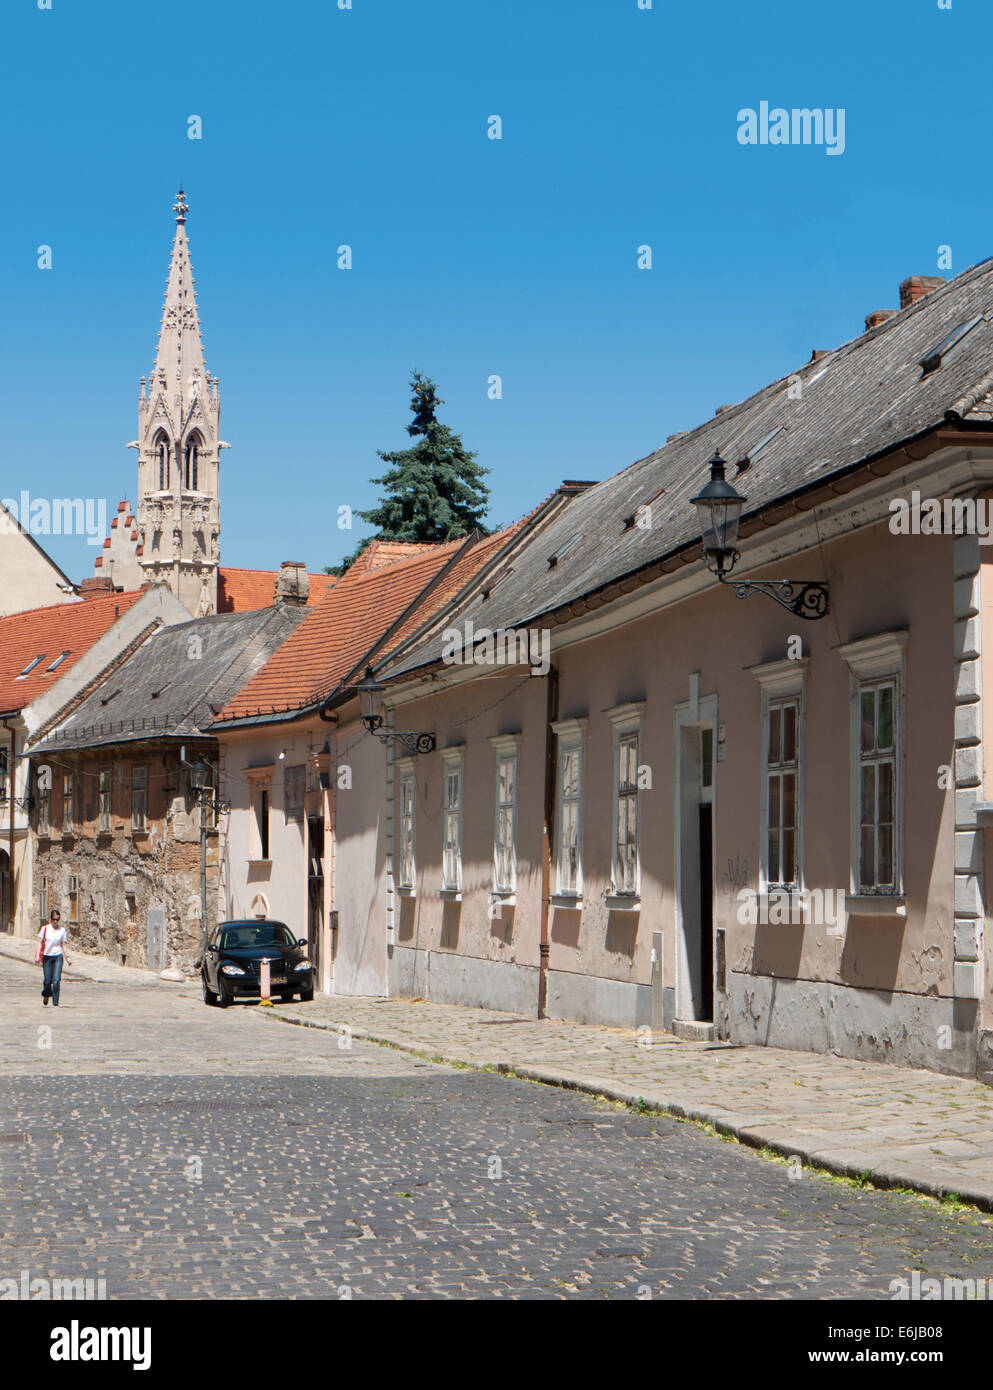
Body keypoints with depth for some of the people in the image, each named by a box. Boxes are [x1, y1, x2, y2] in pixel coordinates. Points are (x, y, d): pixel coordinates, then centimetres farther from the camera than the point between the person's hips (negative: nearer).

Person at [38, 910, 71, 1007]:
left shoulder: (62, 930, 5)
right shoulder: (45, 928, 1)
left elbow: (63, 945, 10)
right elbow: (40, 942, 2)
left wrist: (67, 958, 5)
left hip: (58, 956, 0)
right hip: (47, 956, 0)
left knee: (56, 981, -11)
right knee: (47, 981, 1)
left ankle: (55, 1003, -7)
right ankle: (46, 995, 34)